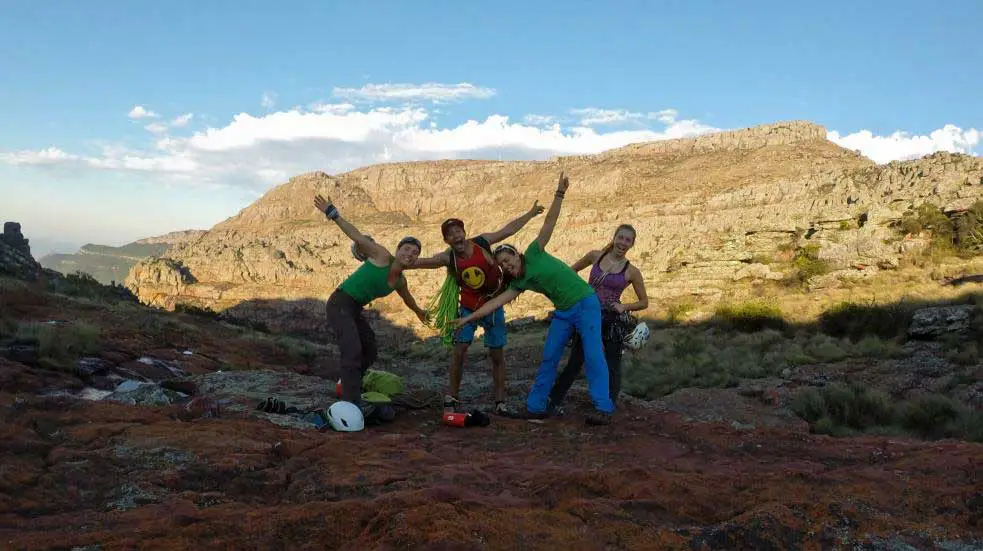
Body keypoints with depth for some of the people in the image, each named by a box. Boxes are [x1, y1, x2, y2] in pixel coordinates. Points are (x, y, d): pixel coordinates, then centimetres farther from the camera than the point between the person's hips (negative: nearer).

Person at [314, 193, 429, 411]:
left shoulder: (400, 281, 8)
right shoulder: (383, 256, -13)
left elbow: (407, 298, 30)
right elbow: (357, 237, -19)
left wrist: (419, 311, 49)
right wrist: (332, 213, -26)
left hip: (354, 311, 9)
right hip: (340, 304, -9)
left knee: (370, 352, 20)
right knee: (353, 351, -24)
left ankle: (349, 384, 44)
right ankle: (351, 407, -28)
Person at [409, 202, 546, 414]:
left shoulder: (482, 242, -14)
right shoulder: (448, 258, -15)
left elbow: (510, 229, -5)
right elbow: (422, 262, -17)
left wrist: (531, 214, 1)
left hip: (493, 306, 0)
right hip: (468, 307, 0)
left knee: (497, 355, 4)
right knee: (459, 350, -12)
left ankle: (500, 402, 13)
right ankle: (451, 398, -1)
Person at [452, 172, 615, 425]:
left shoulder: (533, 254, -9)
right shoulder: (519, 284, 4)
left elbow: (549, 223, -14)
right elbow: (495, 302, 2)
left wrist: (559, 194, -23)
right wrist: (468, 318, -1)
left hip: (585, 304, -6)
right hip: (563, 312, 7)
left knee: (593, 354, -13)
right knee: (549, 358, 5)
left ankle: (603, 408, -12)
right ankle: (536, 406, 13)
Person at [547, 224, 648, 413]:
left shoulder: (631, 272, 0)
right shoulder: (595, 256, 4)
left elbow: (644, 302, 7)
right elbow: (571, 271, 20)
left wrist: (624, 307, -9)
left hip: (613, 321, -1)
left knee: (612, 365, 3)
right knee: (575, 361, 6)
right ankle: (553, 400, 18)